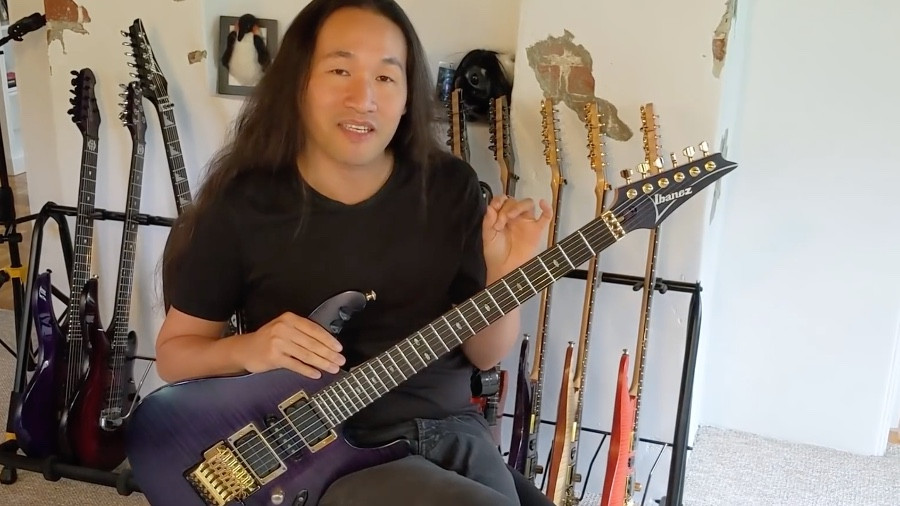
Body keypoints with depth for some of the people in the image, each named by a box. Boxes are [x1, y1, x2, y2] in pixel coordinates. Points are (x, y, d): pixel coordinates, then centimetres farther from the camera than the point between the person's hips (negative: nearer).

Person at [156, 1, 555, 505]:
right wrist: (247, 350, -17)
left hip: (452, 433, 4)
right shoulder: (240, 205, -7)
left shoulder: (451, 189, -1)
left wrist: (505, 275, -16)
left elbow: (485, 354, 4)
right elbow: (173, 353, 4)